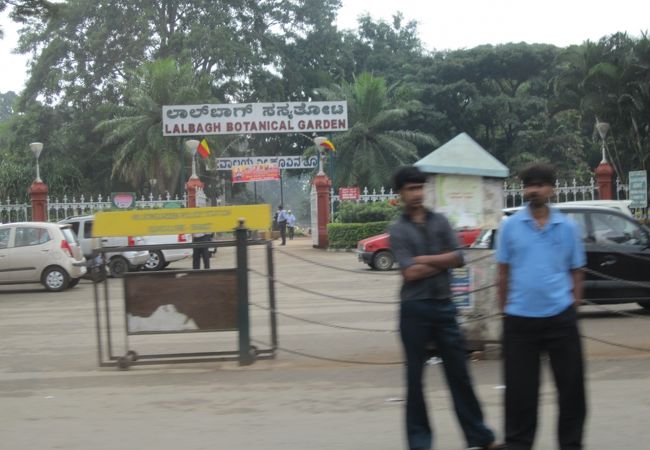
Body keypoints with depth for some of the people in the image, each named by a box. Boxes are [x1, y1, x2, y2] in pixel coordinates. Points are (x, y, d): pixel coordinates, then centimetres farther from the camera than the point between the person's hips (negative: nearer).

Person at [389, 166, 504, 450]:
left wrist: (424, 260, -9)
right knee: (415, 377, 5)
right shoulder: (398, 229, -1)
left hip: (444, 305, 3)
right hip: (415, 309, -3)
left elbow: (458, 258, -2)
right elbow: (409, 273, -13)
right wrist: (442, 263, -4)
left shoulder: (440, 222, 9)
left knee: (459, 373, 8)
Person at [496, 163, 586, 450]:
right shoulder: (510, 226, 1)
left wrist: (573, 308, 3)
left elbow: (576, 273, 9)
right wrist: (505, 311, 5)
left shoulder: (568, 227, 4)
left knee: (571, 384, 6)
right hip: (520, 319, -1)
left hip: (561, 318, 1)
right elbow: (504, 273, 6)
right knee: (520, 388, 5)